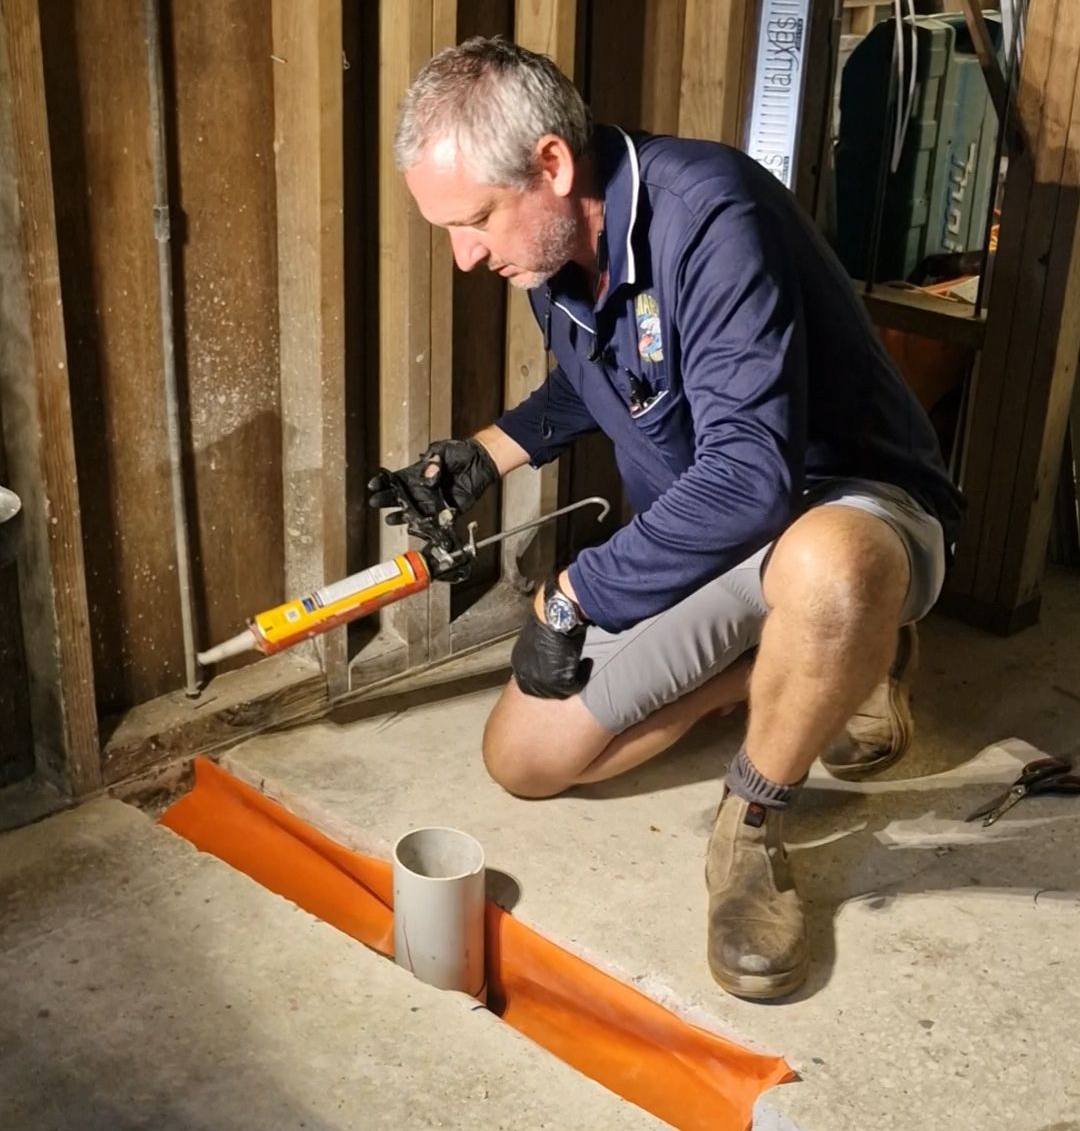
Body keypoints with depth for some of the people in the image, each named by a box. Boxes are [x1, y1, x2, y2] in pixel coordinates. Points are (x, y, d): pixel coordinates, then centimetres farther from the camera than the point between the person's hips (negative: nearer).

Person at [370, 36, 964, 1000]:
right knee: (522, 758, 3)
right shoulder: (556, 250, -1)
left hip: (851, 514, -7)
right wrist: (485, 455, 6)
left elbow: (750, 473, -34)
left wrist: (572, 595, -24)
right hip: (693, 545, 8)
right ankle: (800, 658, 14)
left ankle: (752, 827, -14)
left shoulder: (706, 213, -28)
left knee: (825, 566, -45)